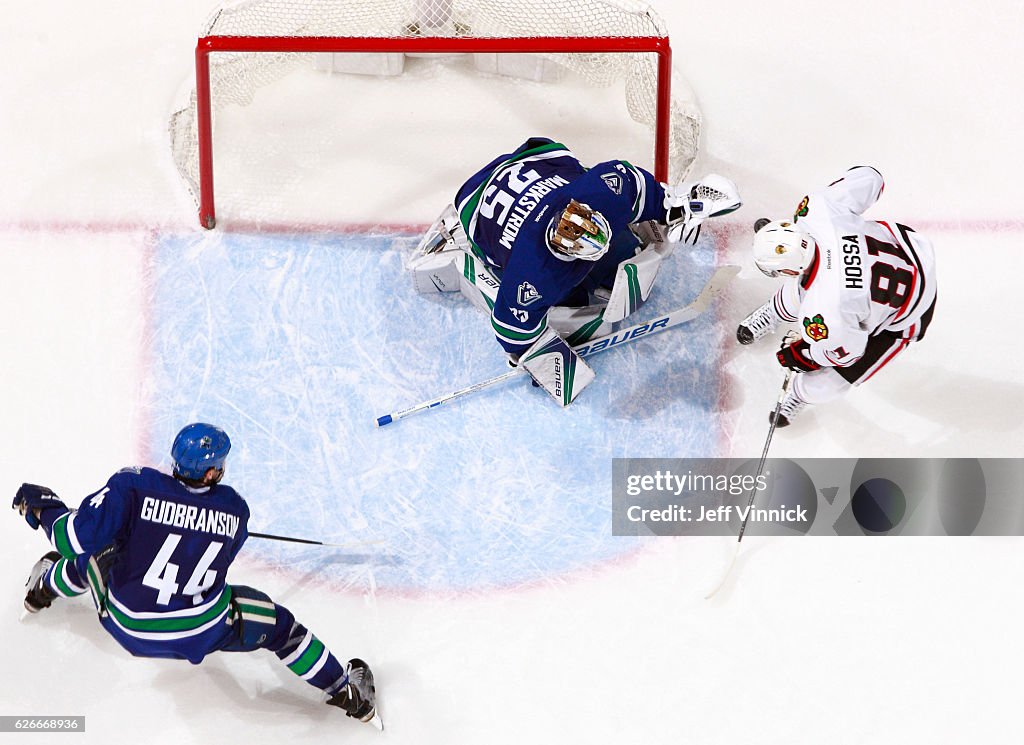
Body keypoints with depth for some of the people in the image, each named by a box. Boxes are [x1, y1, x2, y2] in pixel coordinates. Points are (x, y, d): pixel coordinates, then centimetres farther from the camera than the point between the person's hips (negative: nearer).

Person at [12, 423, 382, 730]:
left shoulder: (134, 486, -21)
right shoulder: (234, 509, -11)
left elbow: (80, 537, -24)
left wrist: (43, 506, -4)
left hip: (128, 628, 1)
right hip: (203, 633, -1)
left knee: (96, 556, 30)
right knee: (280, 626, 21)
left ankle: (44, 588, 61)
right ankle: (348, 692, 33)